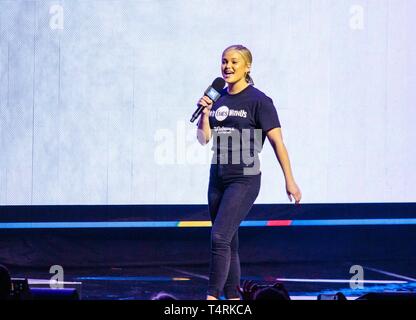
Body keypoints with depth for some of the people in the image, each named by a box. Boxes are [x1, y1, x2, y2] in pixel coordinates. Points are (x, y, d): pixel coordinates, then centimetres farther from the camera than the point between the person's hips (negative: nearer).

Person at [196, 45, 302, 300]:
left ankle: (212, 297, -18)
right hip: (218, 178, 7)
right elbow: (204, 139, 11)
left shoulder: (258, 101, -7)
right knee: (228, 243, 9)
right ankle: (233, 298, 15)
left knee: (220, 237, -17)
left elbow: (277, 142, -8)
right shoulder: (217, 99, 10)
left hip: (245, 180, -7)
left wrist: (290, 181, -9)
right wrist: (205, 113, -6)